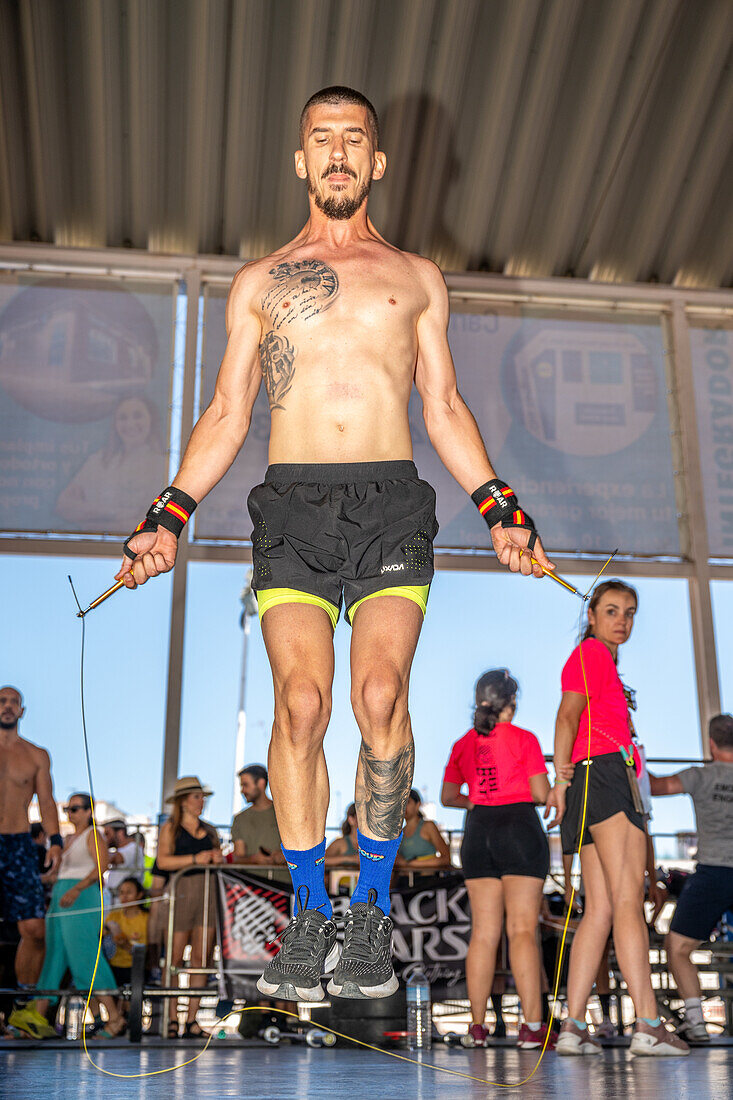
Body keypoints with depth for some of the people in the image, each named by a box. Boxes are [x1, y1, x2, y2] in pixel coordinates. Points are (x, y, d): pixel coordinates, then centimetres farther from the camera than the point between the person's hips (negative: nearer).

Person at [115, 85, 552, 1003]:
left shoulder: (417, 277, 20)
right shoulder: (259, 282, 19)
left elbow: (445, 410, 17)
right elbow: (226, 416, 15)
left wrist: (499, 508, 5)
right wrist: (169, 515, 4)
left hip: (392, 504, 0)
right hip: (293, 505, 1)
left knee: (380, 694, -17)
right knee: (300, 701, -13)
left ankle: (372, 909, 0)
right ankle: (310, 913, 1)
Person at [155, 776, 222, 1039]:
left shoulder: (209, 830, 21)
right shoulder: (170, 828, 7)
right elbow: (163, 860, -5)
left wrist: (218, 858, 1)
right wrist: (195, 859, -13)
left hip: (208, 891, 4)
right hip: (181, 891, -4)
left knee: (202, 955, -2)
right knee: (175, 956, -4)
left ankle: (192, 1018, 2)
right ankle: (172, 1018, 3)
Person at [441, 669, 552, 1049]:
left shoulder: (464, 744, 9)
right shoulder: (524, 739, -4)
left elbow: (448, 796, 16)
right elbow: (541, 793, -7)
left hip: (478, 832, 4)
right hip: (520, 829, -4)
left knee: (483, 932, 7)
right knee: (523, 928, -5)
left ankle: (477, 1025, 8)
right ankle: (532, 1025, -9)